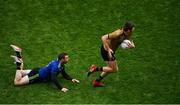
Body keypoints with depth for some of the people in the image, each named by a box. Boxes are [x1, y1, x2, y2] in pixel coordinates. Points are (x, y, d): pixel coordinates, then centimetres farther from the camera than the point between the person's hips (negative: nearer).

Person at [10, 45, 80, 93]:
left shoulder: (61, 65, -2)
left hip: (39, 72, 9)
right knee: (17, 82, -15)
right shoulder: (55, 65, -32)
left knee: (21, 72, 26)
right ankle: (18, 63, -11)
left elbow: (64, 74, 13)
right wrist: (61, 88, -44)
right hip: (37, 75, -9)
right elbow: (53, 78, -41)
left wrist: (71, 79, -3)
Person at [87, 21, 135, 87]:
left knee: (111, 68, 22)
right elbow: (103, 38, -33)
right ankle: (96, 68, 3)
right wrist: (108, 49, -35)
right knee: (114, 70, -2)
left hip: (111, 50, 9)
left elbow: (133, 45, 1)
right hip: (106, 50, -9)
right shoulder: (118, 34, -31)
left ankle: (97, 81, 31)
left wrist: (132, 46, -23)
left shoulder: (128, 35, -6)